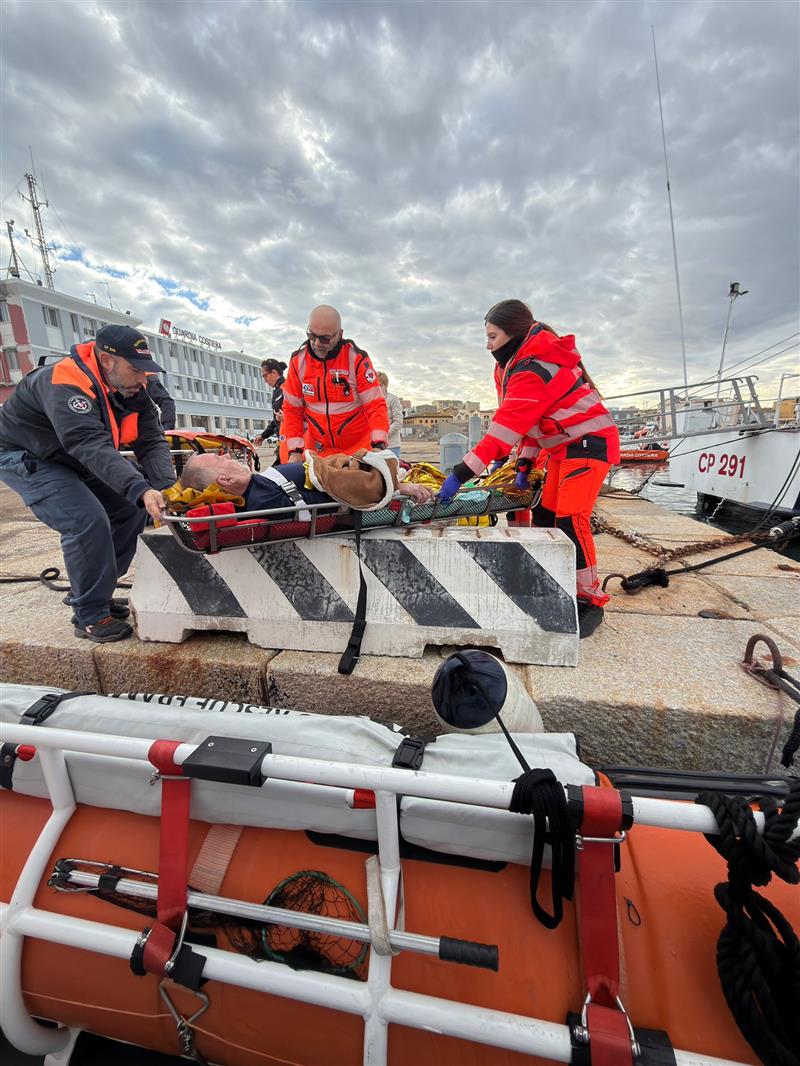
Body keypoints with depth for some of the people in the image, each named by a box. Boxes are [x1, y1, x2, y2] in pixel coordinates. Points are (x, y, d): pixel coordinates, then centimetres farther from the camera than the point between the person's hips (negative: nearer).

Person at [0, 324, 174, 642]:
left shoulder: (132, 389, -10)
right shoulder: (66, 385, -32)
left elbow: (151, 442, -17)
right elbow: (91, 446, -47)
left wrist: (167, 487, -34)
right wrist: (141, 489, -59)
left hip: (76, 461, 8)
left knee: (131, 510, 0)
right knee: (88, 522, -25)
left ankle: (93, 592, 14)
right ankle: (90, 616, -9)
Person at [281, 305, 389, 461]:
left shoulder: (357, 358, -10)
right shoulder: (298, 360, -2)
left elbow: (375, 404, -13)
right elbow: (292, 409, 2)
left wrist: (379, 445, -28)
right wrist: (295, 451, -9)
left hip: (359, 446, -2)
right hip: (317, 449, 3)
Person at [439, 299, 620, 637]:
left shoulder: (533, 369, -23)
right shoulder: (521, 363, 8)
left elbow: (506, 426, -30)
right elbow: (527, 418, 11)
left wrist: (461, 474, -32)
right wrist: (524, 464, 4)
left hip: (590, 442, -10)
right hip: (563, 447, 10)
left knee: (570, 518, -19)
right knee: (545, 515, 5)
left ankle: (590, 601, -6)